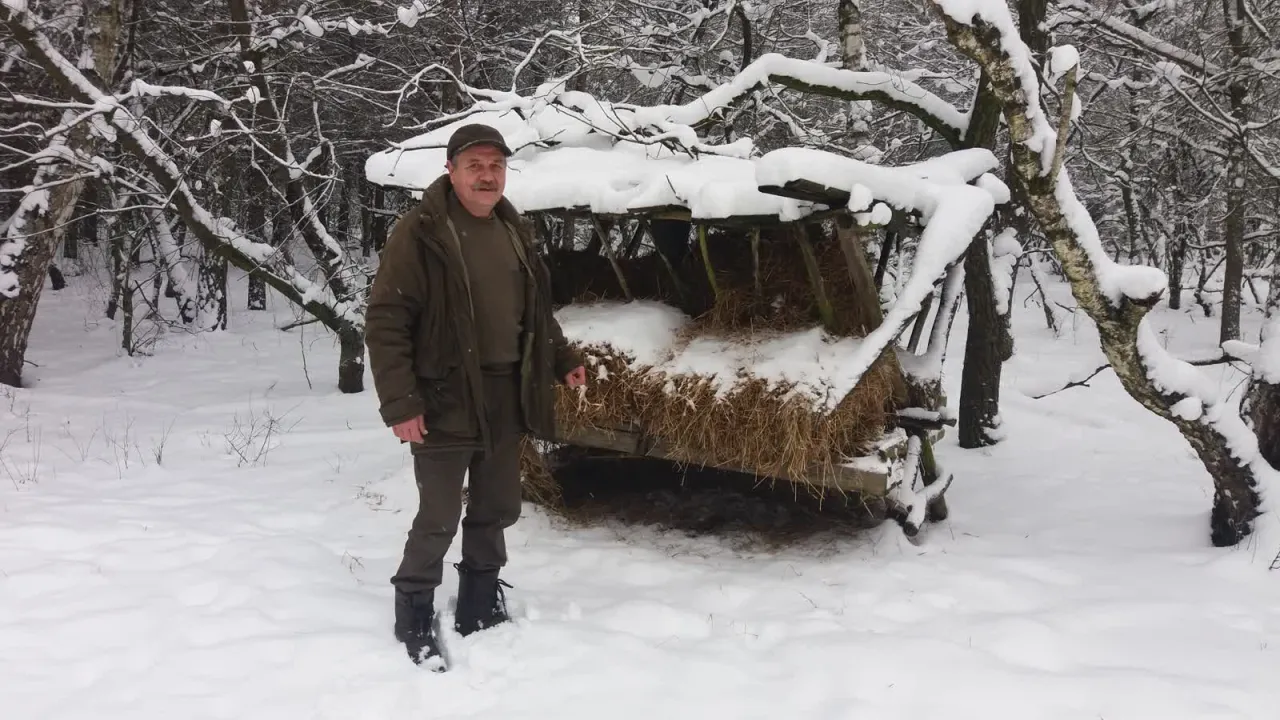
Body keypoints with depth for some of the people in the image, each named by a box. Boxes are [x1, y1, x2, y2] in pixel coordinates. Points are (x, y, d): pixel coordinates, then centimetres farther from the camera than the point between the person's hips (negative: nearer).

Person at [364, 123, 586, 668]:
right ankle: (414, 620, 18)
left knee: (496, 511, 15)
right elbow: (385, 321, -15)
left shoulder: (513, 230, 10)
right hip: (445, 401, -6)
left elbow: (535, 308, 24)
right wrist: (399, 402, -19)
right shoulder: (420, 232, -13)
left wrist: (562, 360, 19)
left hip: (506, 399, 7)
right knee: (439, 518, 0)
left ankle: (479, 610, 32)